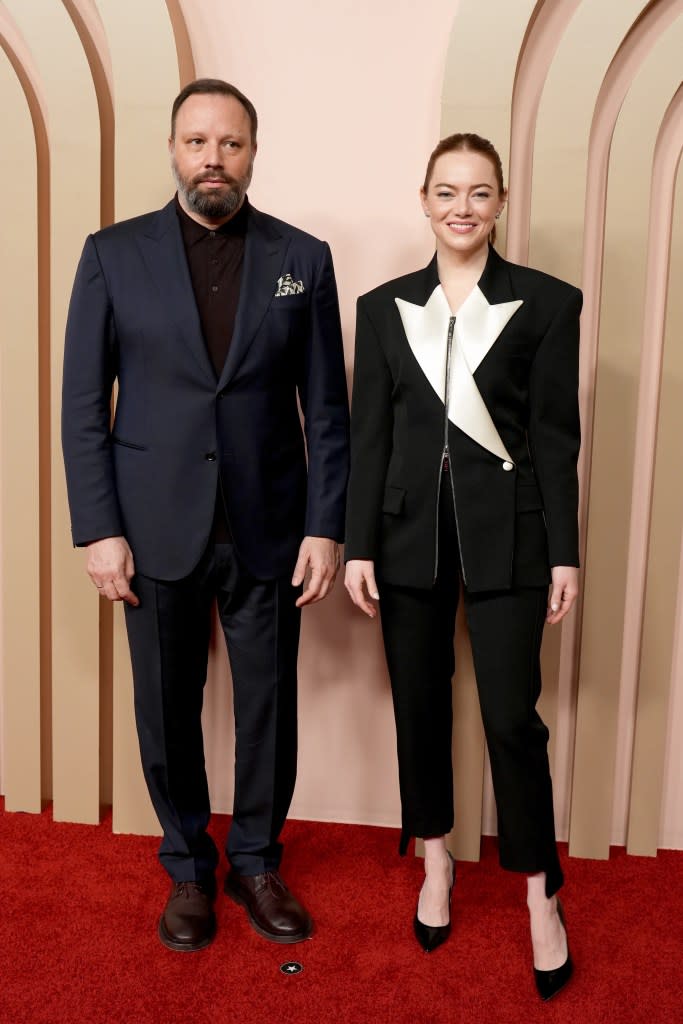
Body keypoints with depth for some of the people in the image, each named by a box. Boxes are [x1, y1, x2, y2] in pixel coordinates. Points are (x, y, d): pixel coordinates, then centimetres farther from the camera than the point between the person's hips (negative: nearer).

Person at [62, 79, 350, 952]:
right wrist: (98, 529, -6)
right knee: (168, 712, 11)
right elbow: (84, 406, 0)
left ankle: (256, 862, 32)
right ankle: (187, 868, 33)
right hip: (158, 531, 0)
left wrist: (325, 527, -3)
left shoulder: (302, 258, 3)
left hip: (268, 531, 1)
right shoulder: (113, 254, 1)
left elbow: (326, 409, 2)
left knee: (270, 710, 10)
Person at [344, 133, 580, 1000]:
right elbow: (368, 434, 4)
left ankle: (540, 893, 20)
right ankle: (436, 860, 34)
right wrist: (358, 545, 0)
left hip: (504, 534, -2)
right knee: (420, 704, 13)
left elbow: (555, 436, -2)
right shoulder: (385, 307, 6)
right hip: (411, 530, 3)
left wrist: (563, 554, -4)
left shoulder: (547, 303, -1)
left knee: (511, 716, -1)